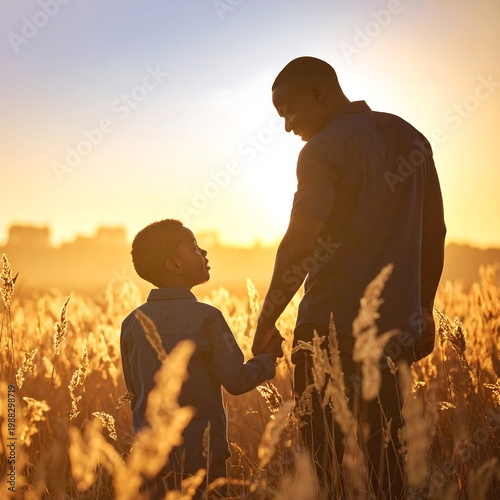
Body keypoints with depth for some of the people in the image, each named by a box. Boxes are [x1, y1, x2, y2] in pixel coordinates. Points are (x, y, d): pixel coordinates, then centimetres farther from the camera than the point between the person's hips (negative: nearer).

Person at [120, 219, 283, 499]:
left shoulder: (132, 323, 0)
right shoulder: (206, 318, -15)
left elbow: (134, 390, 9)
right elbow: (236, 381, -11)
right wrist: (268, 358, 6)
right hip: (200, 454, -4)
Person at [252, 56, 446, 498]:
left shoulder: (324, 151, -10)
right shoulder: (411, 137, 12)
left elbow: (300, 245, -17)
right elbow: (434, 232, 15)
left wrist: (266, 321, -8)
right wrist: (424, 308, 22)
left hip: (333, 327, -7)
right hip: (397, 325, 7)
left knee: (324, 460, 2)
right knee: (385, 458, 14)